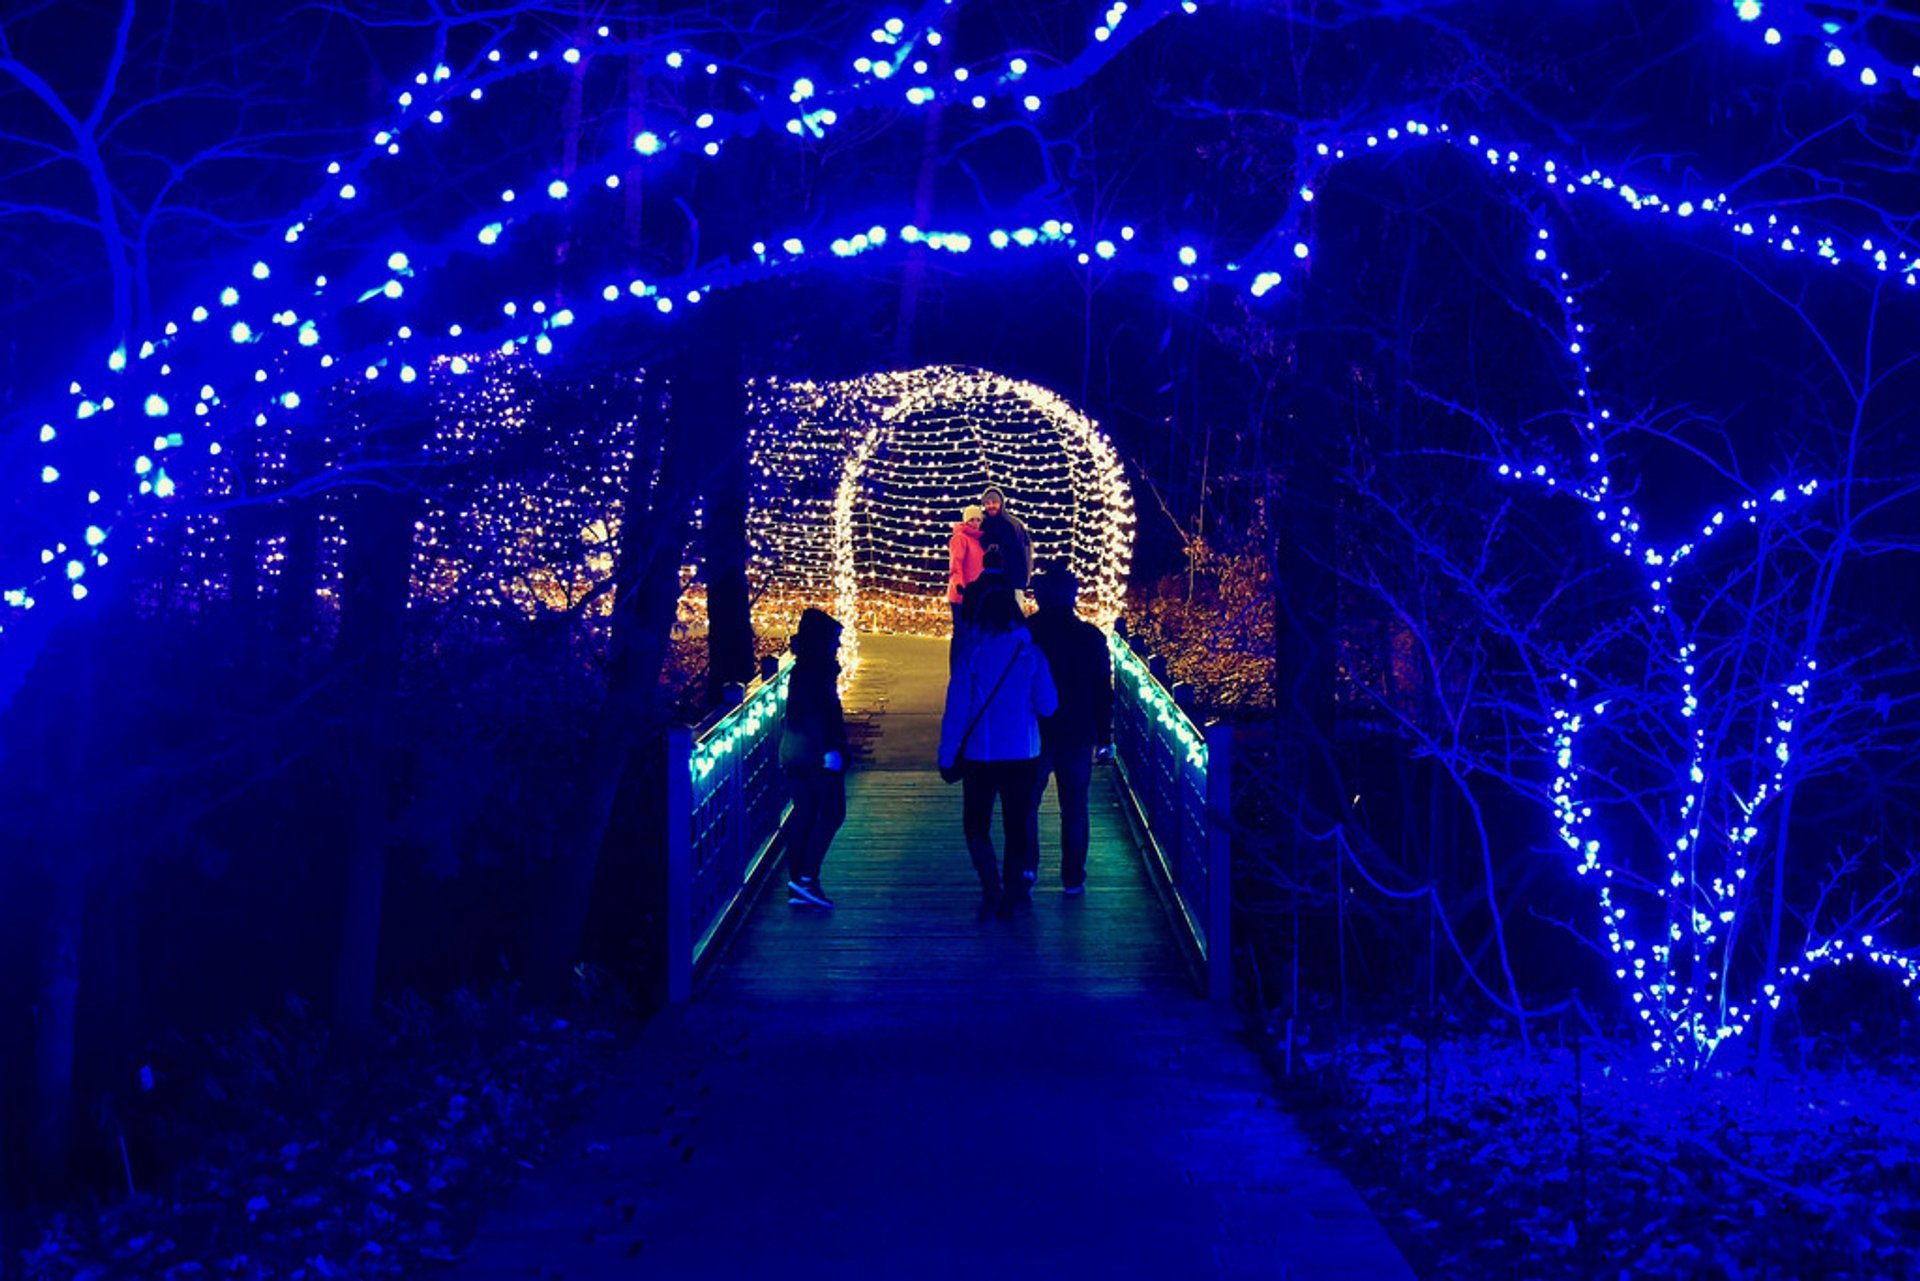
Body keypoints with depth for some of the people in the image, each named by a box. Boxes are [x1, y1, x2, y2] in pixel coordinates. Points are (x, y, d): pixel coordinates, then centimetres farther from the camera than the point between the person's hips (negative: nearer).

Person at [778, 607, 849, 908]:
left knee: (803, 815, 11)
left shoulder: (799, 669, 14)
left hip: (793, 754, 9)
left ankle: (796, 884, 12)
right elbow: (825, 712, -20)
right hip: (816, 753, -9)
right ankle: (807, 878, -9)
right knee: (832, 812, -3)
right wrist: (832, 748, -22)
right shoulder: (820, 670, -13)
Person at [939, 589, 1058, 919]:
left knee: (976, 824, 9)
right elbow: (1048, 706, -1)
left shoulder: (971, 655, -8)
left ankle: (991, 888, -7)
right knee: (1017, 824, 12)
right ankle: (1013, 893, 16)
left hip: (979, 754, -2)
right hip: (1022, 754, 2)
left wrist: (947, 755, 0)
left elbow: (956, 710, -6)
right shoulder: (1031, 654, -4)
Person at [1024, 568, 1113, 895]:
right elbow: (1103, 692, 0)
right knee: (1074, 809, 9)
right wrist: (1104, 737, 7)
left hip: (1033, 734, -1)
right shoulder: (1091, 637, -3)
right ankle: (1073, 878, 11)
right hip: (1077, 734, 1)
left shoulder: (1023, 634, -6)